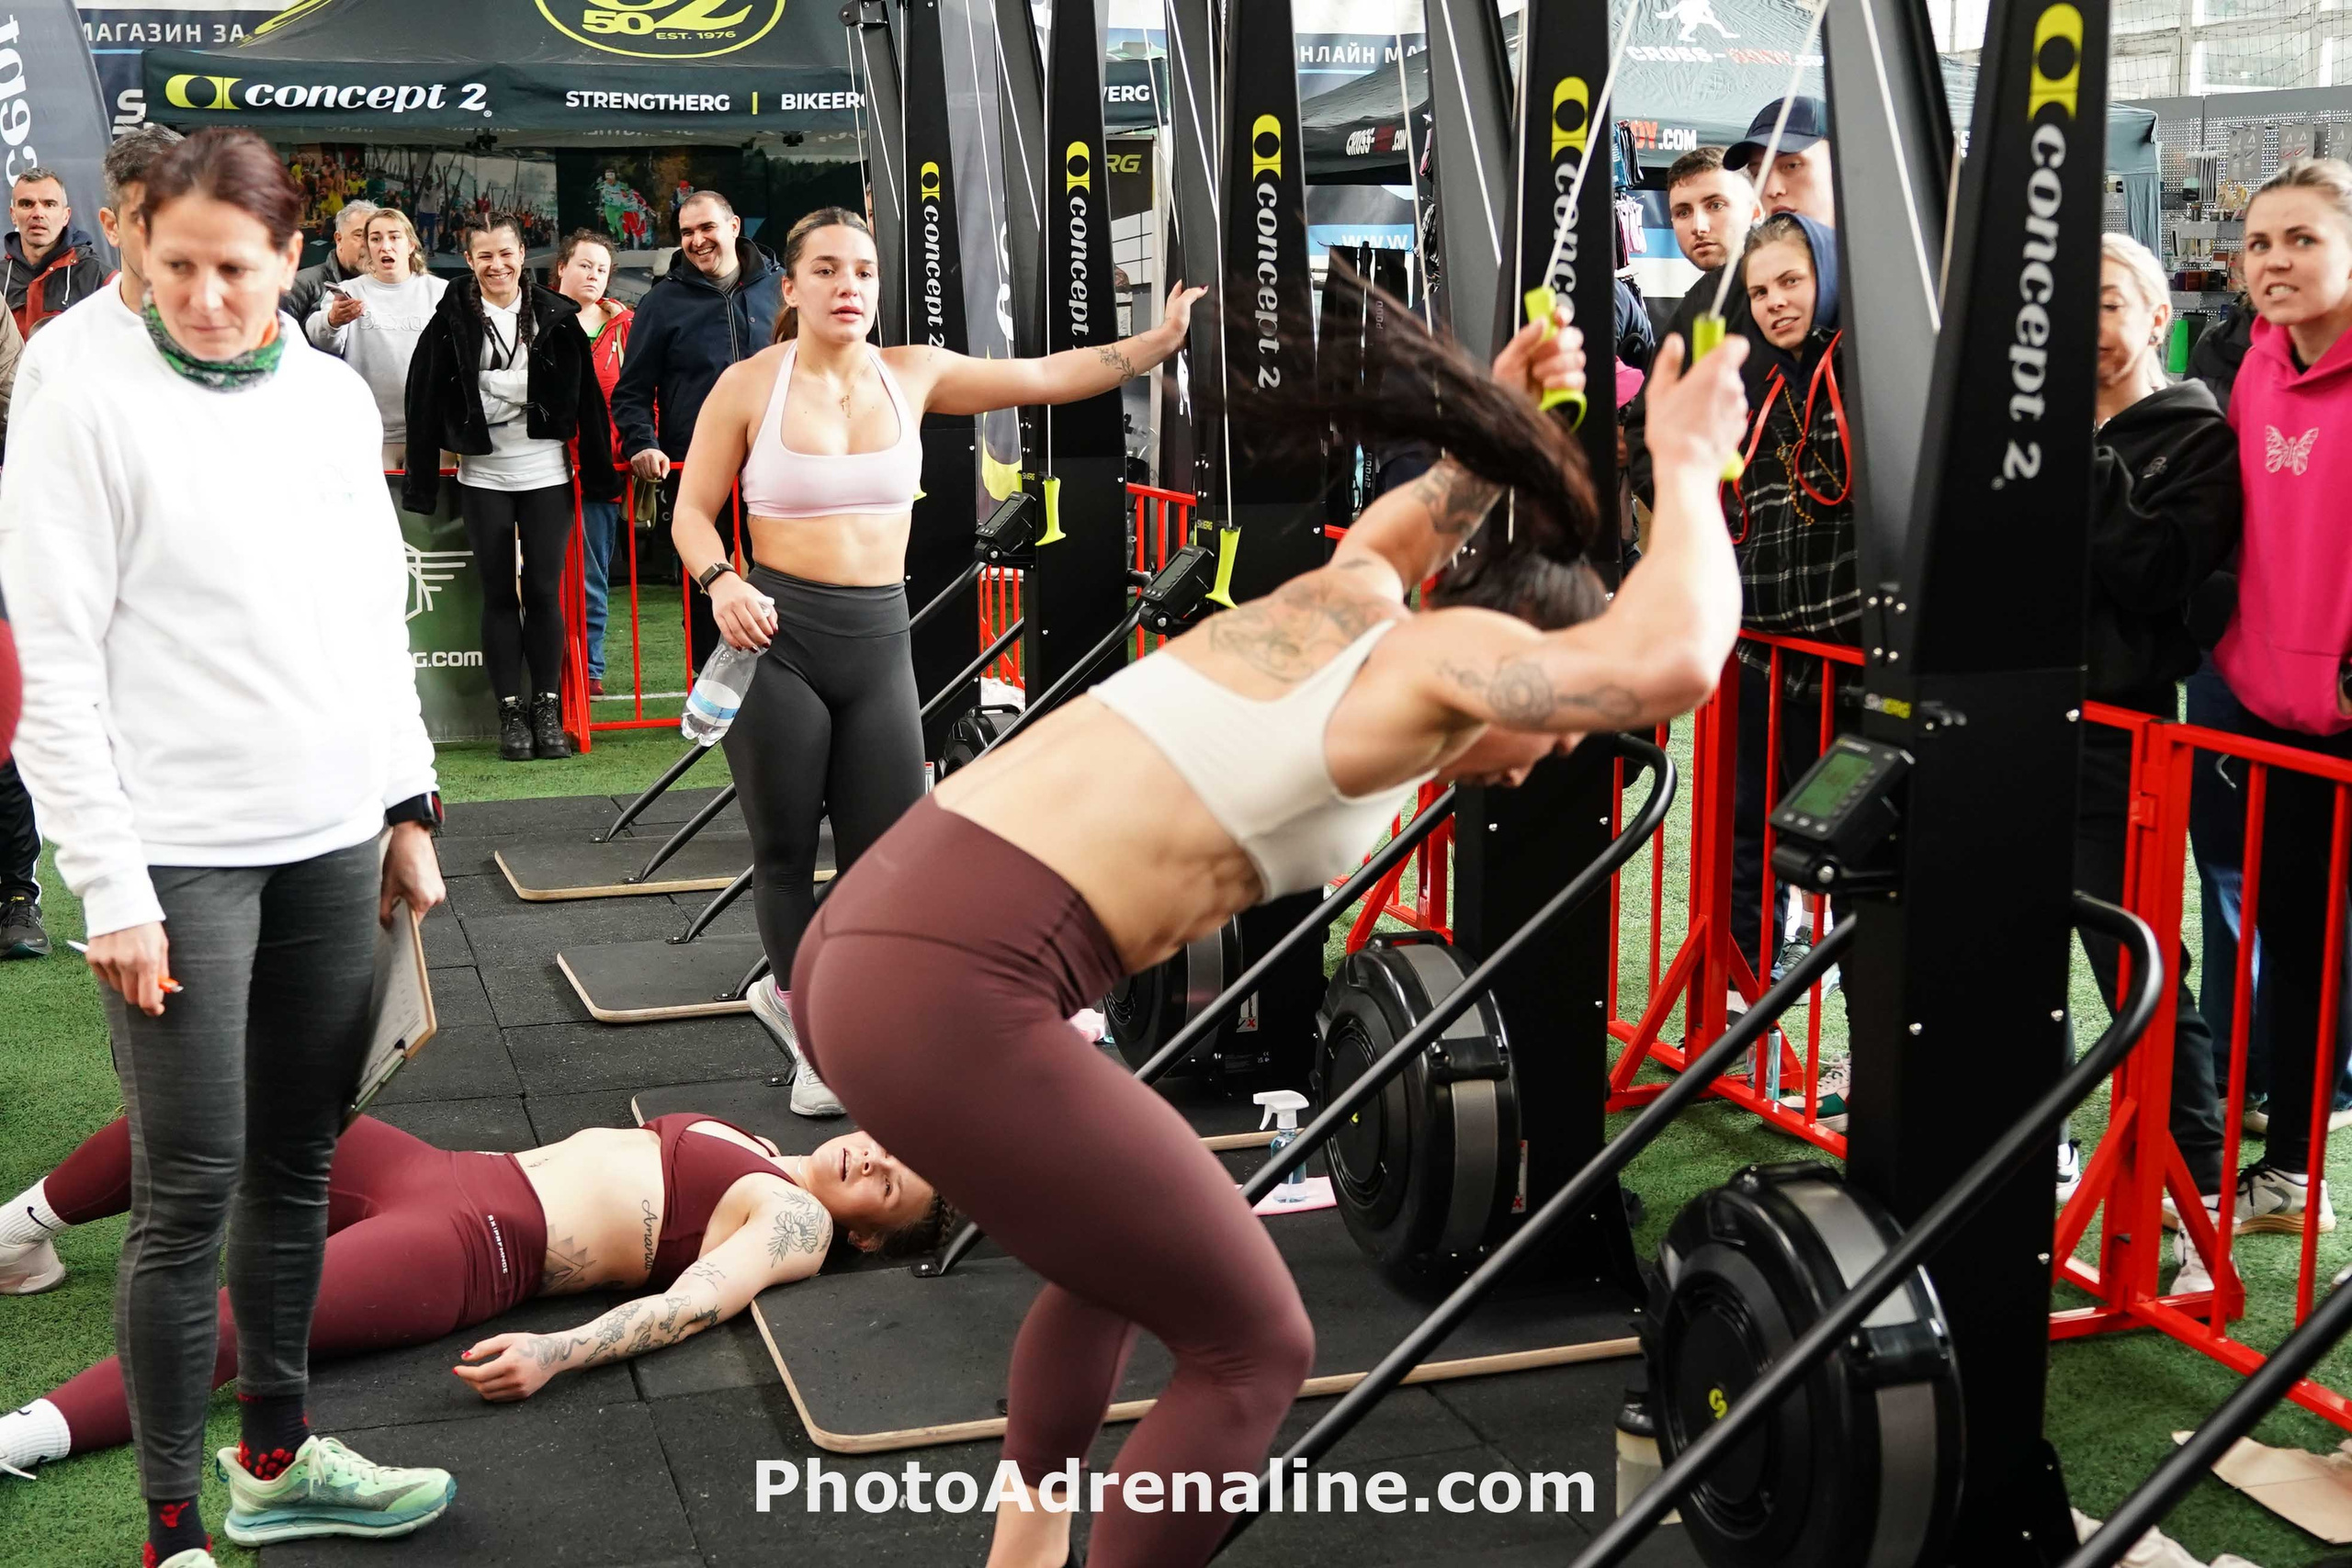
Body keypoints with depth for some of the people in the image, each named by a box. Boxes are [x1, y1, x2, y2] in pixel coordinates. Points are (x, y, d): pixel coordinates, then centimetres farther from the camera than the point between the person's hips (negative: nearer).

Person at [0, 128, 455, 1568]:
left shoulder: (336, 397, 8)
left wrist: (409, 807, 12)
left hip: (333, 847, 5)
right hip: (181, 855, -5)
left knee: (298, 1162, 14)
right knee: (191, 1190, -1)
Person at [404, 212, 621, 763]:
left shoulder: (556, 317, 1)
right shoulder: (452, 320, -1)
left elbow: (587, 396, 3)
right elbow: (426, 398, 0)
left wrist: (599, 470, 1)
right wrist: (422, 479, -2)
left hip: (546, 470, 0)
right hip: (483, 474, 0)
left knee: (544, 590, 1)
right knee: (499, 593, 5)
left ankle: (547, 709, 10)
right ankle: (510, 712, 9)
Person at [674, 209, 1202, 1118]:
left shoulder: (912, 374, 5)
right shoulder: (749, 386, -3)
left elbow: (1045, 379, 7)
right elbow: (694, 512, 1)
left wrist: (1157, 343, 2)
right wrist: (721, 584, -18)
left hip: (879, 638, 3)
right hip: (777, 634, -3)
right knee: (786, 848, 7)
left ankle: (793, 996, 29)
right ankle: (810, 1026, 30)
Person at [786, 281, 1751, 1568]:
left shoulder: (1342, 602, 22)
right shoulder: (1425, 657, -2)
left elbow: (1403, 526, 47)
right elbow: (1667, 664, -20)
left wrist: (1487, 441, 31)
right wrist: (1687, 464, -4)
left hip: (869, 940, 10)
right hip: (950, 991, -10)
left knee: (1121, 1250, 31)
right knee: (1251, 1346, 6)